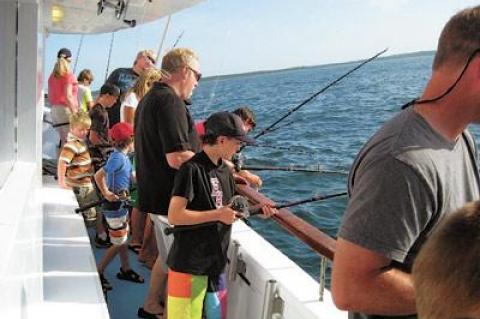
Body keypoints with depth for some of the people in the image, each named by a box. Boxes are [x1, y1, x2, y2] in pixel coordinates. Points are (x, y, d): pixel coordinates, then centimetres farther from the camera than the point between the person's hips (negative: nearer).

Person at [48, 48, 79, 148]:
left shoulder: (52, 76, 15)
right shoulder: (69, 75, -5)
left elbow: (50, 97, 14)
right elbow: (68, 96, -13)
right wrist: (75, 112, -12)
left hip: (54, 110, 7)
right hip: (66, 109, -7)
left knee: (63, 139, 9)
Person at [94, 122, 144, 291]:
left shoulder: (123, 156, 6)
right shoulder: (118, 158, -23)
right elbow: (98, 175, -30)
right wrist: (106, 194, -25)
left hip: (121, 205, 9)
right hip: (114, 206, -9)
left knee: (123, 238, 19)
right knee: (118, 243, 1)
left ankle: (125, 269, 33)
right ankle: (98, 273, 13)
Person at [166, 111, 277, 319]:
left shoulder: (225, 171, 8)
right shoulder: (191, 169, -16)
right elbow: (174, 216, -22)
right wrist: (217, 214, -20)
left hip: (216, 262, 8)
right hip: (189, 264, -8)